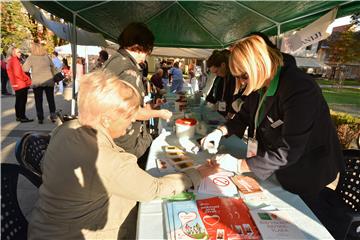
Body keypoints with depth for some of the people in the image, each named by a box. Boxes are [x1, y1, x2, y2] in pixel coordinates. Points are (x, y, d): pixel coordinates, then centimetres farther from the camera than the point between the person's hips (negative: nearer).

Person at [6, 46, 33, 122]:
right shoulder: (15, 60, -11)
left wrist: (13, 82, 15)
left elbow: (11, 73, 17)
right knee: (23, 100, -8)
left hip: (17, 85, 10)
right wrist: (28, 79, -11)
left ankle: (18, 116, 22)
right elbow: (18, 73, -19)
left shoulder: (9, 61, 18)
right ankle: (23, 117, -6)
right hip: (21, 84, -10)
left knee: (18, 101, 15)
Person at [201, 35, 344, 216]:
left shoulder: (300, 89, -32)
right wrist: (221, 131, -12)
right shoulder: (259, 84, -7)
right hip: (274, 166, 7)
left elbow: (288, 151, -34)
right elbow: (244, 116, 6)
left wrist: (240, 165, -31)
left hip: (304, 172, -6)